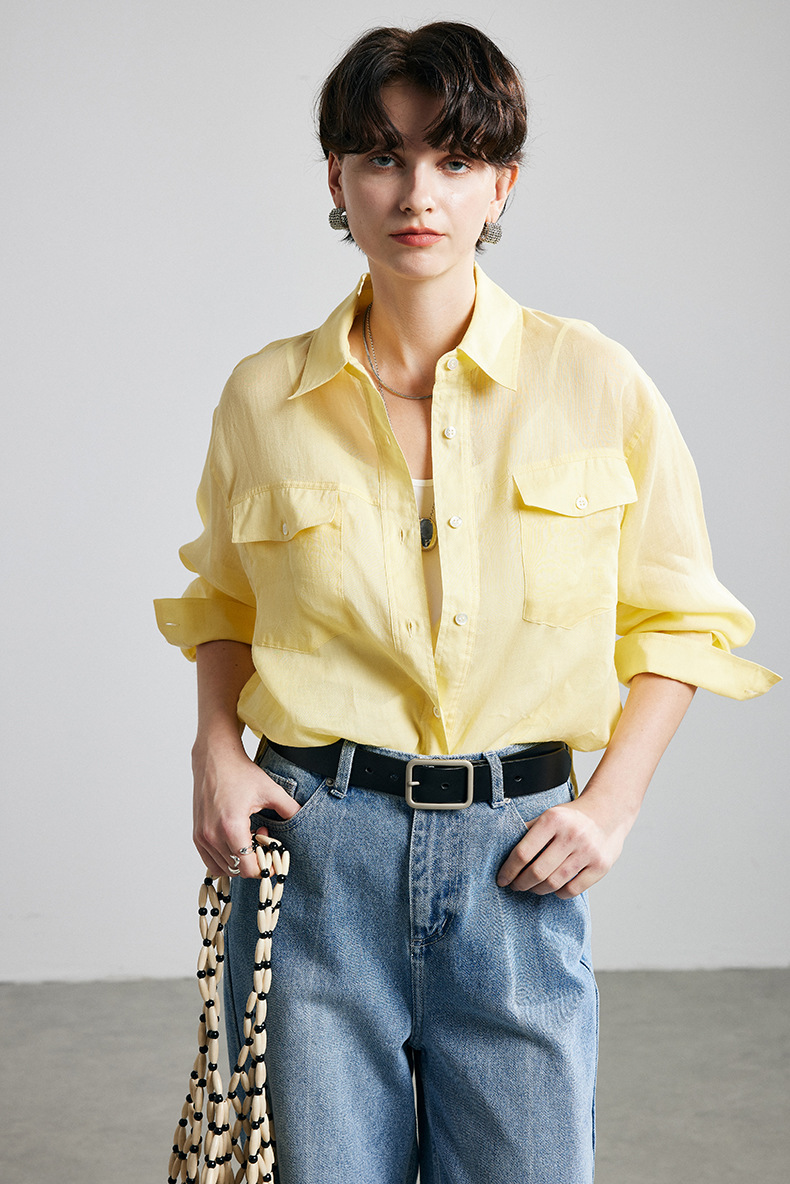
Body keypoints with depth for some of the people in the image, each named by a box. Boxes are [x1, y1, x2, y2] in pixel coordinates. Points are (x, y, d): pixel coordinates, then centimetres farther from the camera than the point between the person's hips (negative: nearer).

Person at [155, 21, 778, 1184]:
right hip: (313, 840, 1)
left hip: (517, 852, 0)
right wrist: (215, 751, 0)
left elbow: (676, 613, 6)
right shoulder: (264, 394, 1)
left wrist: (613, 802, -4)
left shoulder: (594, 381, -2)